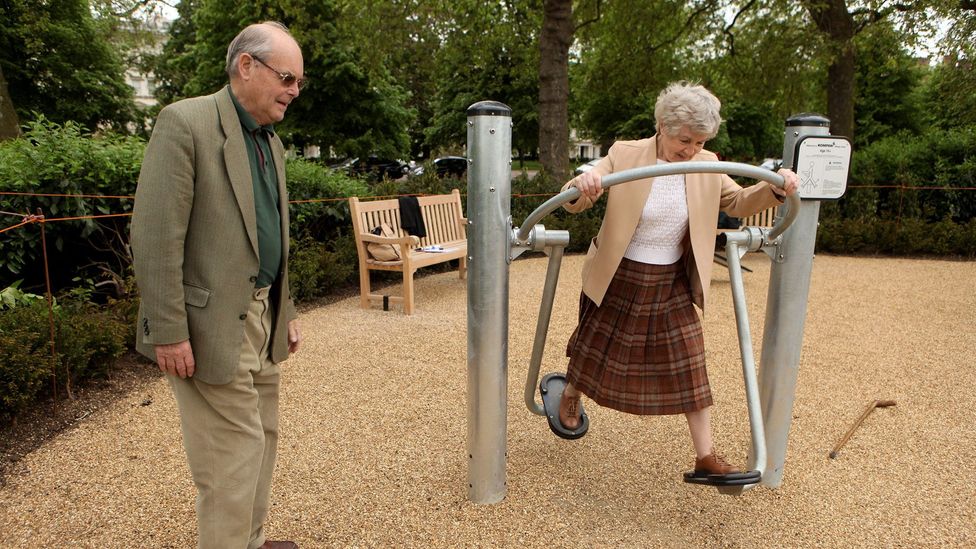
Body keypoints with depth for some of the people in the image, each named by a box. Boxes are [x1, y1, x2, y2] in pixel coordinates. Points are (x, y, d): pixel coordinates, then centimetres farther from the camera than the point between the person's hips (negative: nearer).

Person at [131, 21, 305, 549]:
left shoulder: (272, 142, 14)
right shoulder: (184, 123, -12)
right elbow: (155, 235, -17)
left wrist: (285, 311, 16)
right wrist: (168, 331, -18)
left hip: (262, 319, 8)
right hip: (212, 326, -8)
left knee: (261, 440, 17)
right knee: (234, 455, 0)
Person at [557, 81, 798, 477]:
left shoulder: (707, 165, -3)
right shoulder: (624, 155, -15)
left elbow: (737, 203, 9)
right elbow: (573, 204, -17)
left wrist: (774, 189, -12)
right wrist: (580, 185, -42)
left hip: (672, 285, 3)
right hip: (618, 281, -3)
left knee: (688, 367, 4)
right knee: (596, 348, 16)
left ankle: (706, 456, 17)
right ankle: (570, 397, 49)